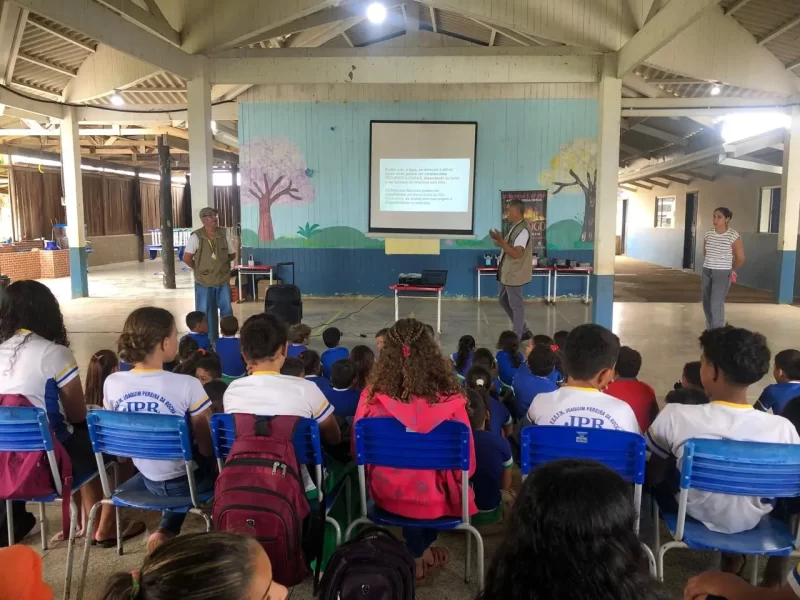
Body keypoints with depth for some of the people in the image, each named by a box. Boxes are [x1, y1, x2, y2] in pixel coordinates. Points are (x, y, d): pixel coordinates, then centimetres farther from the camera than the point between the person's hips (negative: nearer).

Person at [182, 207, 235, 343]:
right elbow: (186, 258, -10)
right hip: (204, 282, -3)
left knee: (227, 310, 9)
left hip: (223, 281, 3)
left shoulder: (223, 234, 0)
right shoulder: (196, 236, -11)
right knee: (205, 313, 6)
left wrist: (221, 262, 5)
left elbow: (232, 254, 13)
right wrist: (199, 269, -1)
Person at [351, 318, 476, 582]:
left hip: (387, 496, 2)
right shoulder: (449, 401, -21)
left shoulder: (372, 398, -17)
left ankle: (416, 556, 44)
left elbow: (359, 454, -2)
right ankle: (422, 552, 45)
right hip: (436, 499, -1)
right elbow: (466, 464, -11)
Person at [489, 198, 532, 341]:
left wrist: (500, 240, -27)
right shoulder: (515, 227, 10)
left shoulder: (523, 229, -21)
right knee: (504, 301, 18)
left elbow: (516, 253, -27)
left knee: (515, 305, 1)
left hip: (514, 274, -10)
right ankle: (523, 331, 28)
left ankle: (517, 337, 13)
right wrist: (499, 241, 3)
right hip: (506, 273, 10)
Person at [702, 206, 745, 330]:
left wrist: (731, 270, 8)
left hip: (722, 274, -5)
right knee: (706, 304, 8)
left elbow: (740, 258, -5)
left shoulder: (733, 235, -12)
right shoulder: (708, 233, 3)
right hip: (707, 271, 6)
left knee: (716, 304, -12)